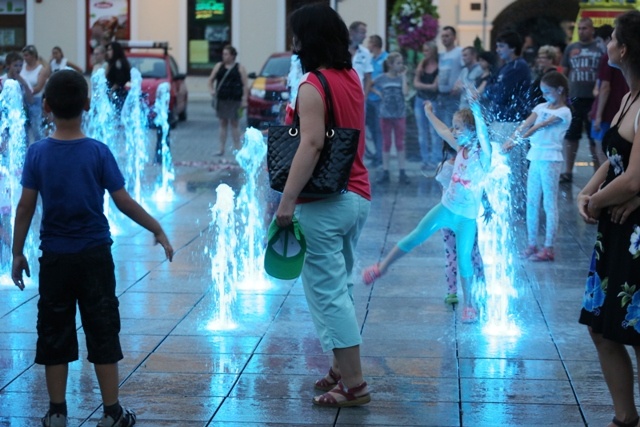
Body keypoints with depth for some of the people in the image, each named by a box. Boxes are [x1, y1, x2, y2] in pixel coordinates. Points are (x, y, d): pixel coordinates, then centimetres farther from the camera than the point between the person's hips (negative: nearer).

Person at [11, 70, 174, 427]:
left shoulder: (38, 153, -5)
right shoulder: (98, 152, -8)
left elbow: (25, 206, -5)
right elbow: (124, 202, -8)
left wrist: (18, 253, 4)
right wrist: (158, 230, 4)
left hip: (55, 257, 1)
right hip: (94, 255, -1)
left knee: (54, 334, 10)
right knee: (103, 333, 7)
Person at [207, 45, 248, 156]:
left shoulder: (239, 68, 0)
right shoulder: (219, 66, 9)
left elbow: (245, 85, -3)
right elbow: (211, 79, 13)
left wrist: (244, 100, -10)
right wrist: (211, 89, -6)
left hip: (235, 100, -3)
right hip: (222, 99, 3)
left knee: (234, 123, 0)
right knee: (223, 123, 7)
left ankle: (237, 148, 6)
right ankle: (221, 149, 11)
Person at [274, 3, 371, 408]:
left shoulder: (313, 86, -15)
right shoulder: (352, 78, 10)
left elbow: (312, 145, -24)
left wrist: (287, 200, -24)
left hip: (324, 202, -8)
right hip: (357, 195, 9)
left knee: (327, 291, -3)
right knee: (340, 287, 18)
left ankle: (354, 385, -3)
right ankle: (342, 370, 25)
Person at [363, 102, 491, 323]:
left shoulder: (482, 153, -16)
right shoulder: (461, 148, 2)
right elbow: (443, 131, 17)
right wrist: (429, 112, 29)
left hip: (467, 216, -5)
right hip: (446, 207, 5)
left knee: (464, 258, -2)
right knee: (415, 236, 8)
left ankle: (468, 304, 11)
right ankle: (382, 266, 19)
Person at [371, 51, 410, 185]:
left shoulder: (401, 78, -1)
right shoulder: (381, 78, -2)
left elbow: (405, 92, -15)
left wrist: (403, 76, -11)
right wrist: (378, 93, -4)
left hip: (400, 115, 0)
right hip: (386, 115, 0)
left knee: (400, 143, 5)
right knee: (386, 143, 6)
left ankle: (402, 172, 8)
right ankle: (385, 172, 11)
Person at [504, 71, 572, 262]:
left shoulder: (564, 112, -8)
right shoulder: (542, 107, 13)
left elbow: (540, 126, -18)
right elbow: (525, 125, 1)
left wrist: (517, 140, -26)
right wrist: (509, 141, -15)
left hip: (550, 160, -7)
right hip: (536, 158, 7)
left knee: (549, 203, -3)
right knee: (531, 203, 9)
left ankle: (548, 248, 0)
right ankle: (532, 244, 17)